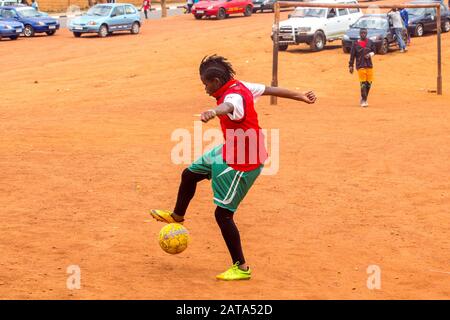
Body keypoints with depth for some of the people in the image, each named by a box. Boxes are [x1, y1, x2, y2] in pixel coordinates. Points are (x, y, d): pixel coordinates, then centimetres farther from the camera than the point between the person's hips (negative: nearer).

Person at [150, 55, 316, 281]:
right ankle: (177, 216, 52)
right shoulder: (241, 86, -3)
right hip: (228, 152, 11)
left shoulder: (234, 96, -30)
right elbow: (270, 89, 8)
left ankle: (241, 268, 3)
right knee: (190, 174, 24)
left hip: (242, 163, -11)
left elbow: (229, 107, -56)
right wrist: (301, 97, 19)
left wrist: (213, 112, -78)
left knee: (223, 213, -8)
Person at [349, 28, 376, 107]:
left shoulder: (370, 42, 7)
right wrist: (351, 66, -1)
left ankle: (364, 98, 21)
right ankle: (363, 101, -3)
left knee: (369, 83, 4)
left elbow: (373, 51, 16)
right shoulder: (355, 43, -1)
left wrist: (370, 54, -7)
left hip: (369, 65, 3)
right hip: (360, 66, -3)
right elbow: (352, 55, 2)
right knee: (363, 83, -9)